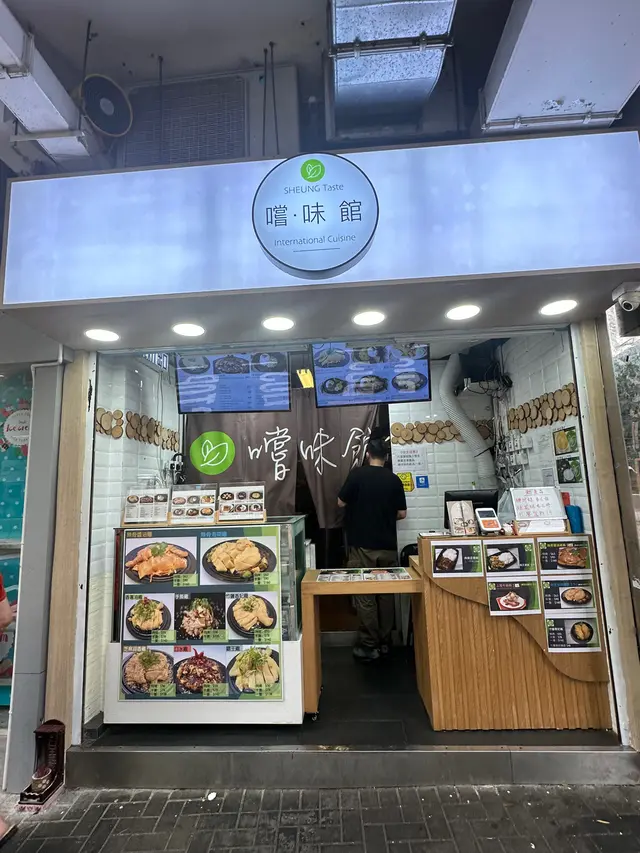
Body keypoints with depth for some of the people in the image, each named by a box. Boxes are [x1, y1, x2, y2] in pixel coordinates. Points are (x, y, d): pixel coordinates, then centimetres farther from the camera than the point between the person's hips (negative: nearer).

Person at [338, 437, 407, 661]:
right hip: (388, 546, 3)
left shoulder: (357, 474, -8)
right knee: (386, 593, 14)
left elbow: (341, 502, -2)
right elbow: (402, 513, 2)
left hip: (362, 545, -3)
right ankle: (384, 642, 24)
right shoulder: (394, 479, -1)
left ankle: (369, 645, 11)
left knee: (365, 595, 5)